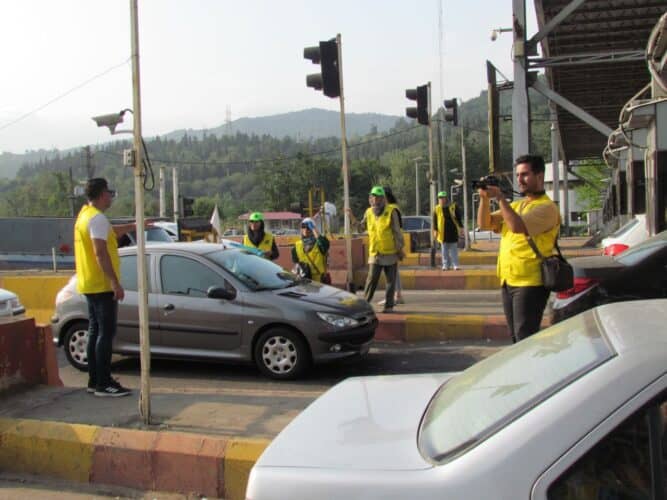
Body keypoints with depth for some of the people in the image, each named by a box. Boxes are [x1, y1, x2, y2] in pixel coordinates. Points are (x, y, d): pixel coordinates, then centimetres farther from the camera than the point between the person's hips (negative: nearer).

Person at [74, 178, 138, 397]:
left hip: (89, 285, 10)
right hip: (102, 285, -10)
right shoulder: (97, 217, -16)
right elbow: (100, 252, -23)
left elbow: (111, 232, 30)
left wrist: (133, 226, 38)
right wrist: (116, 282, -24)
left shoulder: (85, 214, 15)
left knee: (96, 331, 13)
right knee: (106, 332, -7)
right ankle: (103, 383, -6)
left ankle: (94, 380, 18)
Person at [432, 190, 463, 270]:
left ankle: (455, 265, 6)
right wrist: (435, 230, -3)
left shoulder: (453, 207, 1)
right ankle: (446, 265, 10)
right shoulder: (437, 209, 2)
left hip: (453, 231, -1)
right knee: (444, 250, 4)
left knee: (454, 249, 3)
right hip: (443, 232, 1)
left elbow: (459, 218, 6)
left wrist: (460, 227, 1)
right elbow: (435, 220, 4)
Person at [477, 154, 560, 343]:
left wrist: (500, 198, -16)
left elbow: (517, 226, -23)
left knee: (525, 338, -8)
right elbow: (484, 223, 10)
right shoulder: (516, 205, 18)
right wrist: (484, 198, -5)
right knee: (516, 337, 14)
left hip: (530, 282, -8)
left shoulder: (546, 207, -8)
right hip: (508, 281, 8)